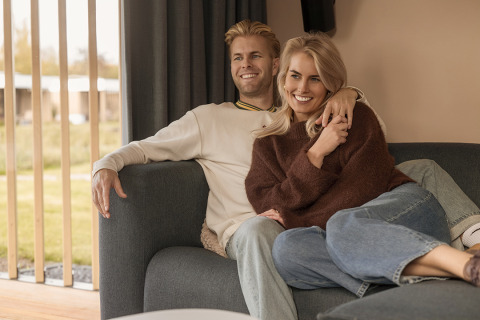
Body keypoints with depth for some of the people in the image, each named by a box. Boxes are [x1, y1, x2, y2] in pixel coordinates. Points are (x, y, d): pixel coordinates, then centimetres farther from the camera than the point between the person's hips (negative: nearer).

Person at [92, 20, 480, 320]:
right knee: (259, 230, -45)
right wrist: (106, 165, -5)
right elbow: (144, 147, 18)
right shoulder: (208, 119, 20)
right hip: (247, 229, -4)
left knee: (421, 168, -5)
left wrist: (350, 94, 7)